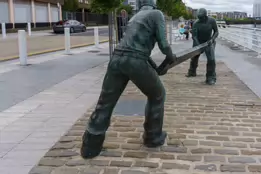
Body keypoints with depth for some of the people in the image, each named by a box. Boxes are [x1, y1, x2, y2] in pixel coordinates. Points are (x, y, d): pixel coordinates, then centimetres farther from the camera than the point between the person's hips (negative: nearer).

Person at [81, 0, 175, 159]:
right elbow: (163, 43, 1)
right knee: (157, 95, 19)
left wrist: (155, 67, 39)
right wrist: (170, 56, 23)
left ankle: (91, 146, 13)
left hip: (117, 59, 6)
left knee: (105, 102, 10)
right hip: (136, 62, -6)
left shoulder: (135, 17, 30)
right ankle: (153, 137, 26)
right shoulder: (157, 14, 9)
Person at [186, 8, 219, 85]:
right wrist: (198, 45, -33)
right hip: (198, 42, 1)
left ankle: (211, 78, -12)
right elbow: (194, 35, -21)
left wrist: (212, 39, -24)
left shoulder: (212, 21, -16)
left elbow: (216, 32, -7)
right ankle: (192, 72, 43)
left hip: (208, 42, -1)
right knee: (194, 58, 17)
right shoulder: (196, 23, -19)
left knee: (211, 59, -17)